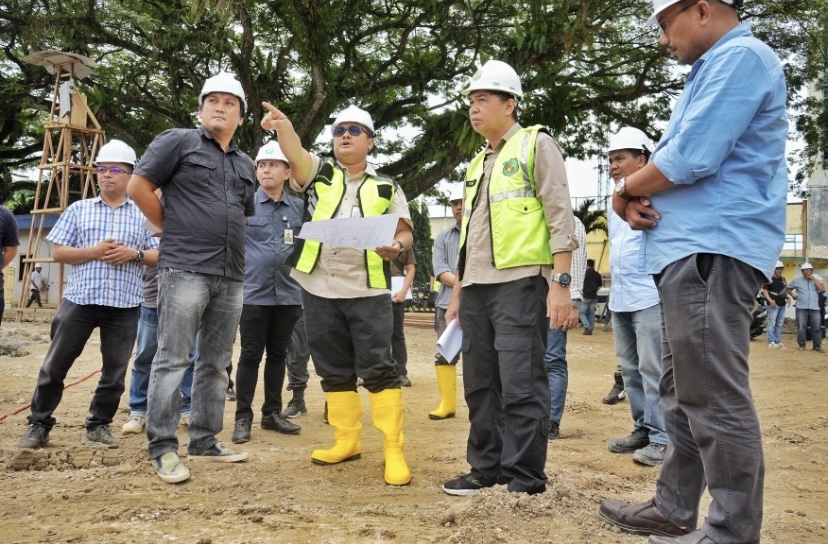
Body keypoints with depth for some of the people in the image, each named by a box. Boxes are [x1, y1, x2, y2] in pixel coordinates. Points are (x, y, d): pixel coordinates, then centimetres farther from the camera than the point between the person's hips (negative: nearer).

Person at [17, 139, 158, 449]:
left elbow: (159, 256, 6)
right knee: (55, 365, 5)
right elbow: (58, 253, 4)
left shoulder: (143, 215, 7)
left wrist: (134, 253, -12)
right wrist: (93, 252, -11)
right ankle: (39, 424, 19)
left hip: (124, 305, 0)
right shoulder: (78, 210, 8)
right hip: (80, 299, 0)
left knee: (115, 370, 5)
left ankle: (98, 426, 19)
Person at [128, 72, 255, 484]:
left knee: (215, 363, 10)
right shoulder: (178, 141, 2)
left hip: (231, 276, 6)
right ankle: (163, 449, 2)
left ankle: (204, 442, 19)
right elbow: (139, 187, -2)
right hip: (185, 270, -6)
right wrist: (177, 231, 2)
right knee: (173, 359, -5)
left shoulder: (245, 165, 20)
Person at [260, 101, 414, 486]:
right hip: (319, 289, 2)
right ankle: (347, 440, 22)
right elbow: (295, 152, -9)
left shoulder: (387, 188, 11)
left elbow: (405, 231, 8)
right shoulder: (319, 173, 11)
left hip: (368, 291, -2)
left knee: (377, 368, -6)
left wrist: (397, 246, -16)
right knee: (333, 370, 9)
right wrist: (282, 124, -29)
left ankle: (394, 450, -1)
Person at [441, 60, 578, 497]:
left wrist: (561, 283, -16)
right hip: (477, 288, 8)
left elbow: (560, 217, -7)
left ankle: (525, 481, 3)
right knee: (480, 386, 10)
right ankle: (486, 468, 20)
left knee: (521, 386, -6)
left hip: (519, 283, -7)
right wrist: (457, 293, 21)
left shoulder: (536, 145, 2)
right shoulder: (477, 164, 23)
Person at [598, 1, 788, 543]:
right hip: (690, 250, 11)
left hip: (712, 252, -11)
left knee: (715, 399, -7)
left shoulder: (741, 57, -9)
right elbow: (673, 159, 23)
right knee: (685, 394, 14)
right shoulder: (714, 68, 24)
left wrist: (625, 191, -2)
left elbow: (690, 158, -19)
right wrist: (636, 200, 2)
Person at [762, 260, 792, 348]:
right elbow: (765, 290, -12)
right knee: (772, 323, -9)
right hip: (773, 304, -8)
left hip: (782, 304, 8)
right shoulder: (769, 279, -7)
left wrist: (788, 298, 8)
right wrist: (770, 300, -23)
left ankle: (778, 342, 14)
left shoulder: (783, 279, 17)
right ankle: (771, 342, -8)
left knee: (780, 324, 10)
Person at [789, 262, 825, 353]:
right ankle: (802, 345, 8)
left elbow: (822, 289, -6)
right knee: (801, 328, -2)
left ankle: (817, 346, 9)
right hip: (801, 308, -1)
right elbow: (788, 288, 18)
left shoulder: (816, 280, 9)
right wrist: (793, 295, 2)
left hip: (814, 308, 1)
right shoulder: (797, 281, 7)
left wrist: (814, 279, -8)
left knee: (817, 328, 0)